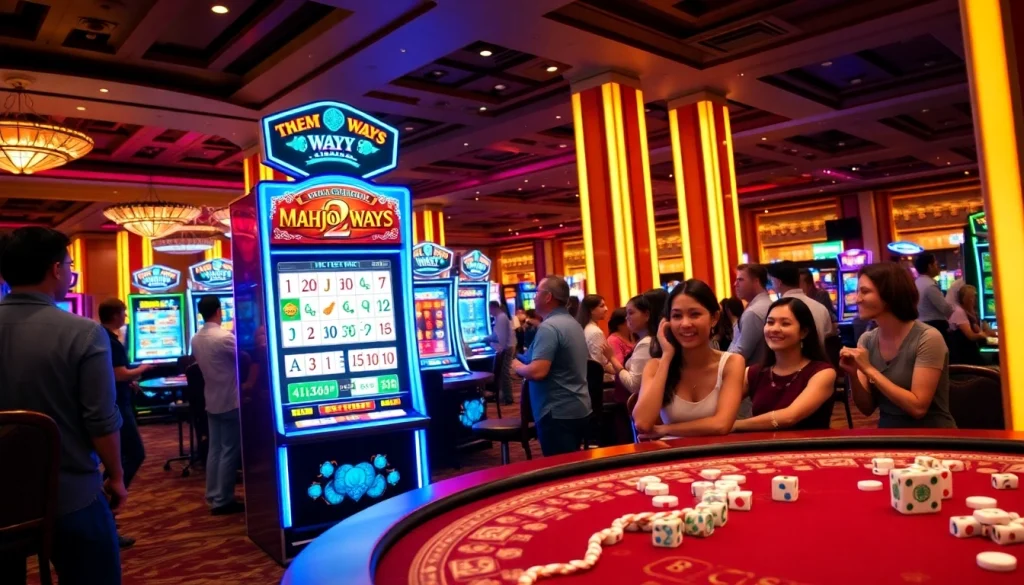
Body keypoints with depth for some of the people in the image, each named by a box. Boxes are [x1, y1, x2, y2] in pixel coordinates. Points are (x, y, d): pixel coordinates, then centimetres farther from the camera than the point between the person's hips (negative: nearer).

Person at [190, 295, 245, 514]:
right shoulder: (224, 337, -20)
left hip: (212, 401, 8)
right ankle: (223, 501, 5)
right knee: (230, 451, 0)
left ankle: (213, 497, 19)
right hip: (230, 401, -8)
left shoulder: (196, 339, 5)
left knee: (215, 449, 13)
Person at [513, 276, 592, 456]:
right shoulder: (573, 323, 12)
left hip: (558, 413, -10)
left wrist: (518, 367, -6)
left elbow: (538, 372, -27)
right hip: (579, 408, 10)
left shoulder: (549, 327, -18)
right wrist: (526, 365, 18)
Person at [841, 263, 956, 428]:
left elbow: (918, 407, -18)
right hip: (889, 435, 4)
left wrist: (870, 370, -20)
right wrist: (853, 375, -14)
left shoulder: (928, 338, -14)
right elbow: (867, 408, 2)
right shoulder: (866, 341, 1)